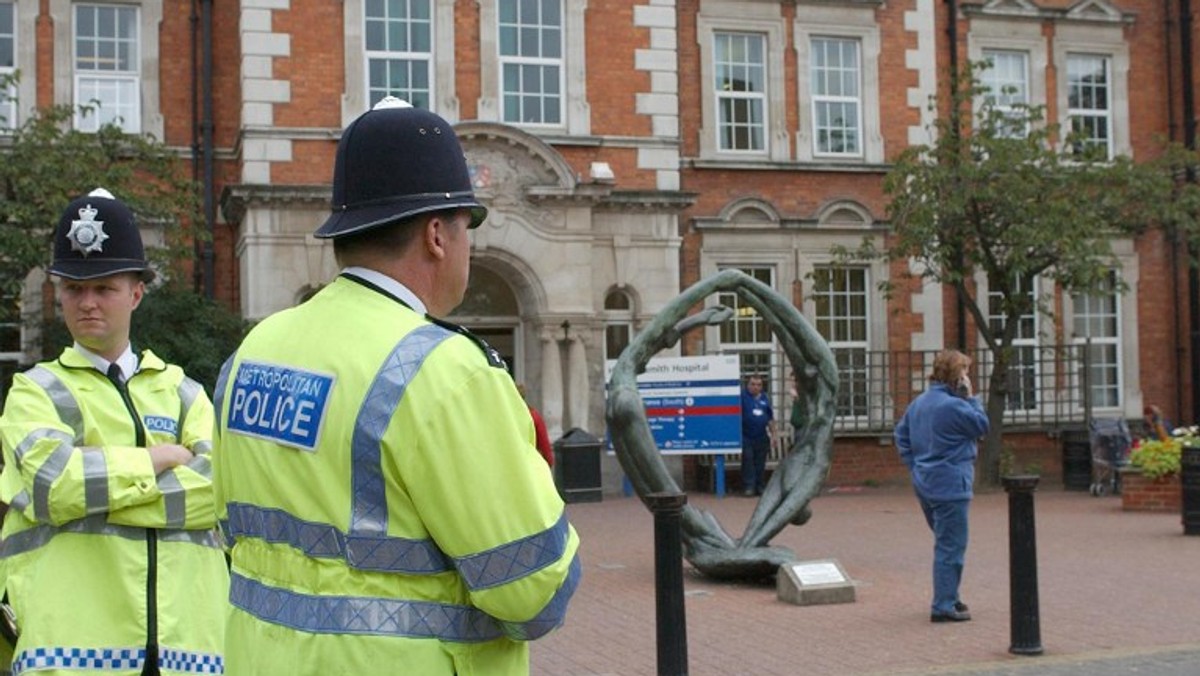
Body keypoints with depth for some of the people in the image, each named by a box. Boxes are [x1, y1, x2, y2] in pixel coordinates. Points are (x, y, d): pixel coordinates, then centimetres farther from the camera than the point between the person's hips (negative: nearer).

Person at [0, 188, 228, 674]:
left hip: (184, 634, 2)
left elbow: (220, 488, -4)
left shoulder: (184, 393, 15)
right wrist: (161, 458, -2)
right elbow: (55, 482, -11)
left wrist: (94, 484, -8)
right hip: (72, 637, -2)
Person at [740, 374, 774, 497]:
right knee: (747, 460, -6)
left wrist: (773, 434, 16)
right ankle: (749, 487, -3)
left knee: (760, 463, 8)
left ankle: (760, 486, 15)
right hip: (746, 436, -4)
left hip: (762, 437, 4)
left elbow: (771, 418, 18)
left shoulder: (765, 398, 12)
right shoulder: (742, 395, -3)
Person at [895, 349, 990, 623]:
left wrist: (915, 467, 14)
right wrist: (970, 397, -4)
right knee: (951, 546, -3)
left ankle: (948, 598, 29)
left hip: (925, 484, 9)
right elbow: (982, 426, -9)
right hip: (950, 485, -9)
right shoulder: (953, 406, -19)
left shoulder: (918, 403, 9)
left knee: (945, 542, 21)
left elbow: (901, 434, 15)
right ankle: (944, 606, -2)